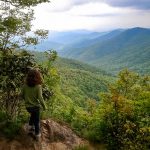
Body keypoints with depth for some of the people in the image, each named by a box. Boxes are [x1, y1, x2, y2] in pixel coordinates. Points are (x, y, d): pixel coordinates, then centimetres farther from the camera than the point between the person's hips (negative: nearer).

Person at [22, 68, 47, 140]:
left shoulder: (25, 85, -10)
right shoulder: (38, 86, -23)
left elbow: (22, 95, 1)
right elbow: (40, 98, -22)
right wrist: (44, 106, -7)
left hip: (28, 106, 4)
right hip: (35, 106, -4)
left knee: (33, 115, 34)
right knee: (36, 120, 16)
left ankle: (30, 127, 40)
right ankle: (37, 134, 30)